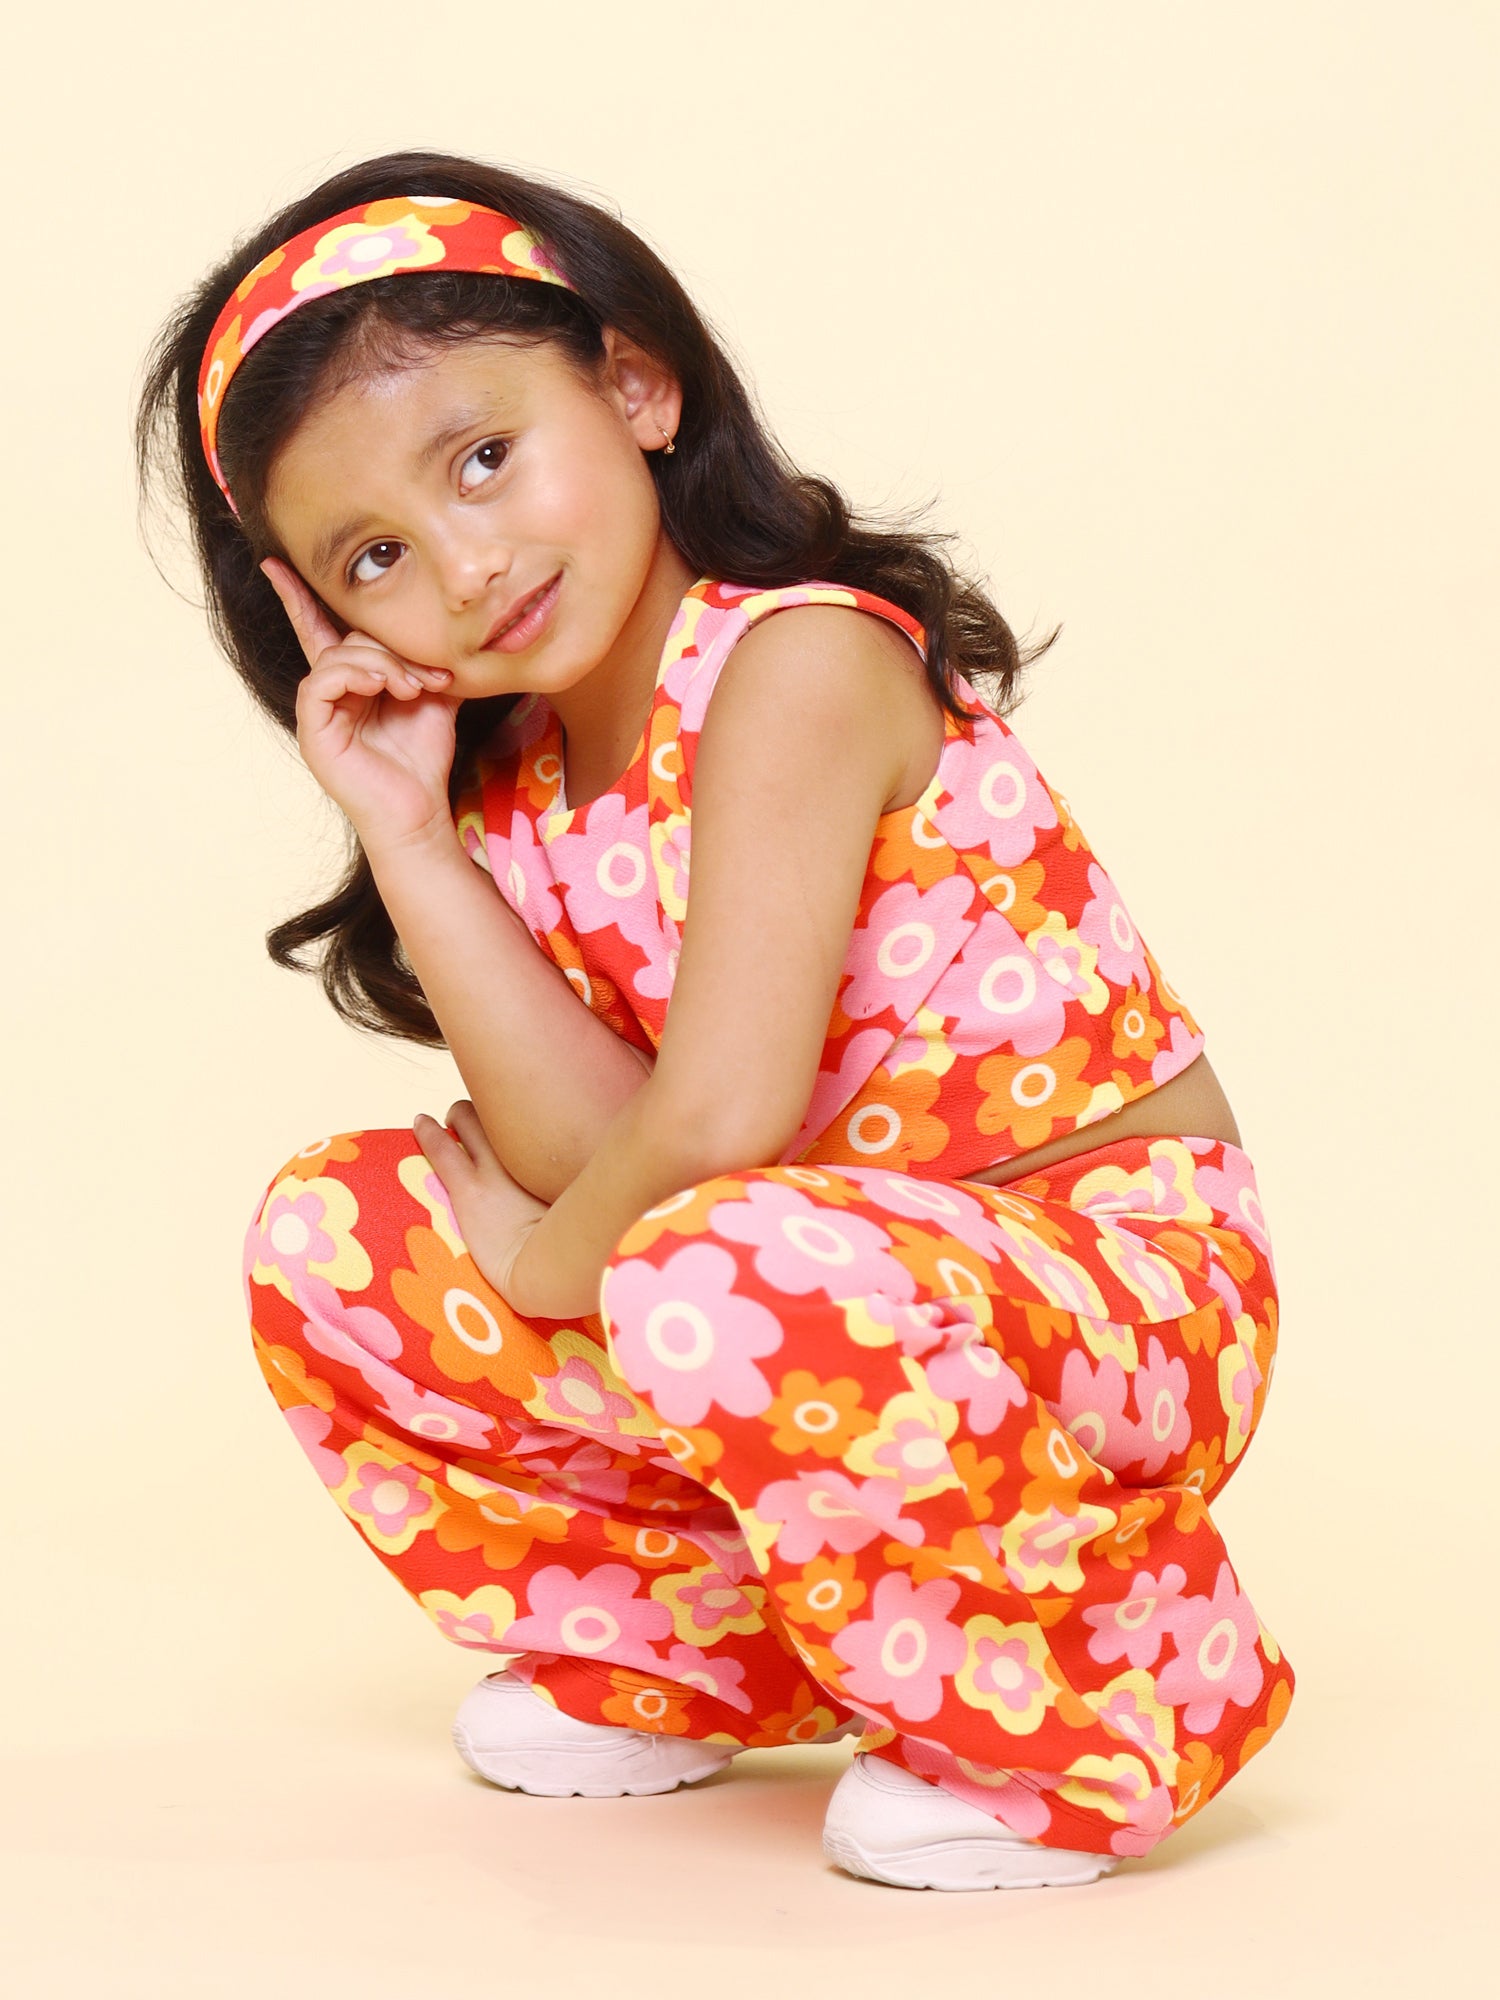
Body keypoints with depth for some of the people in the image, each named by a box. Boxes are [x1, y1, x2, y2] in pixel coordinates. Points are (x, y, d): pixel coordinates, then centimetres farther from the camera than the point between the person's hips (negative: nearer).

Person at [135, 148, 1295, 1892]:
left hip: (1119, 1276, -8)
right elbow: (593, 1158, -11)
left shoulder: (797, 662, -20)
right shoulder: (510, 785, 3)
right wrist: (400, 830, -13)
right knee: (330, 1233, 2)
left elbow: (717, 1123, -29)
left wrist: (548, 1256, -9)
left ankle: (1100, 1713, -12)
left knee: (724, 1284, -38)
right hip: (846, 1285, 8)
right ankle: (698, 1655, 19)